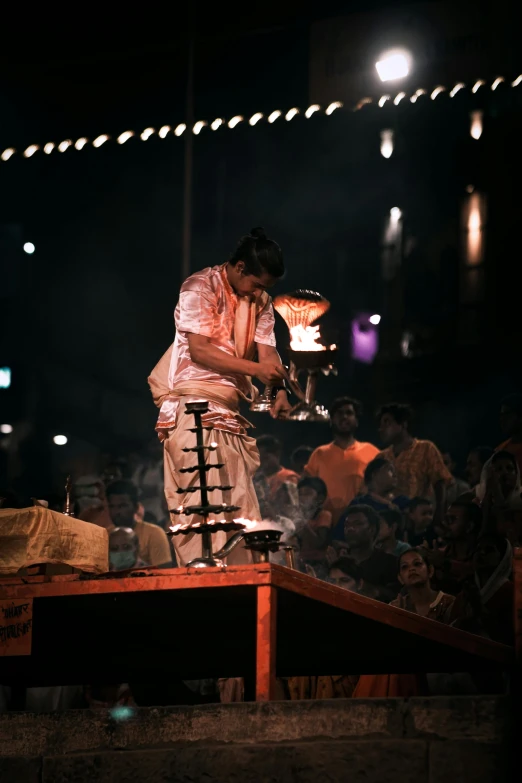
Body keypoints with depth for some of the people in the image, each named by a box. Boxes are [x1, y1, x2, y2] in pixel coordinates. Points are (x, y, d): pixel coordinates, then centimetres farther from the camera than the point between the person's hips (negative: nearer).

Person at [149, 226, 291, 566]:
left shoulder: (261, 302, 15)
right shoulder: (200, 288, -7)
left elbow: (268, 351, 5)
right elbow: (199, 350, -14)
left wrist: (279, 390, -15)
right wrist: (255, 368, -20)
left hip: (230, 411, 7)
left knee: (241, 502, 1)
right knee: (203, 500, -15)